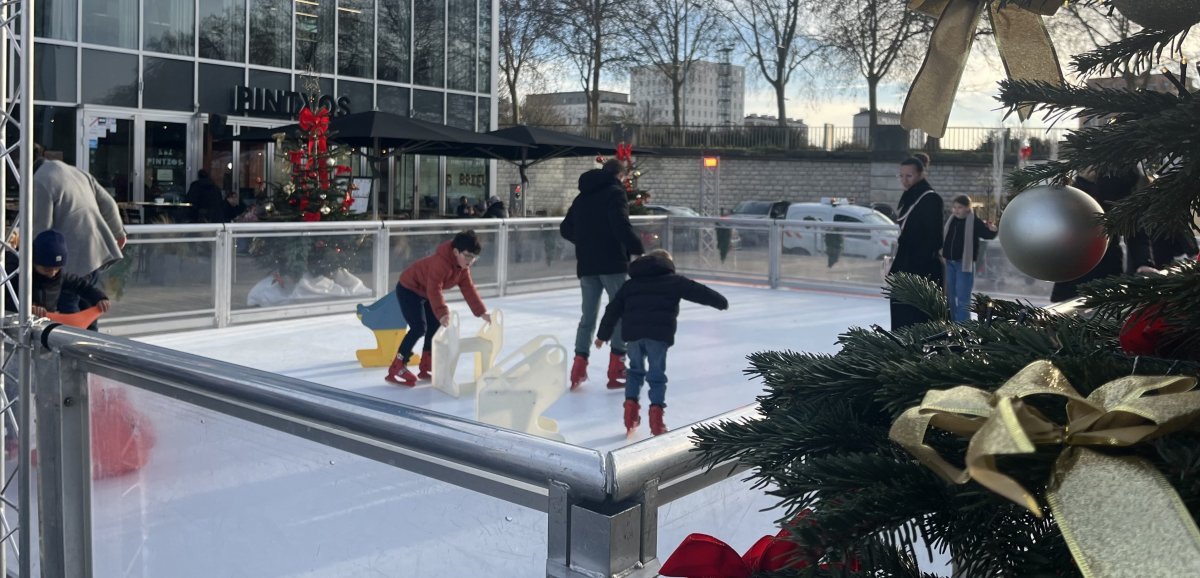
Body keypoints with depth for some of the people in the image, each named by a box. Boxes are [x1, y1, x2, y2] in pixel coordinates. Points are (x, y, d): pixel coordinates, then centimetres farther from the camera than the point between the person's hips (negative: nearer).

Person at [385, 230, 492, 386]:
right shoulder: (440, 262, -35)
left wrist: (482, 312, -7)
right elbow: (434, 290, -41)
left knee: (435, 326, 8)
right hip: (408, 290, -9)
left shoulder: (463, 267, -7)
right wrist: (442, 313, -51)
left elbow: (468, 289, -3)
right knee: (419, 328, -18)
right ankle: (396, 369, -11)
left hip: (425, 292, 9)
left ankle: (427, 367, 17)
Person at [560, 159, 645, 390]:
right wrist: (638, 249, -10)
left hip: (586, 265, 6)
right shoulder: (614, 192, -5)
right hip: (612, 262, -6)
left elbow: (565, 229, 20)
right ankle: (616, 366, 0)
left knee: (588, 315, 12)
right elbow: (622, 226, -19)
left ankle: (579, 367, 6)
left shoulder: (582, 197, 16)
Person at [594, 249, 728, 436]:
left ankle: (631, 403, 13)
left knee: (636, 370, 22)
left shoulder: (630, 284, 24)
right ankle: (656, 409, -6)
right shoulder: (674, 281, 14)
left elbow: (613, 310, 25)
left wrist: (603, 335, 32)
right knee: (657, 375, 5)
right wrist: (721, 302, 25)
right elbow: (698, 291, 12)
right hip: (659, 334, -3)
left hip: (632, 332, 3)